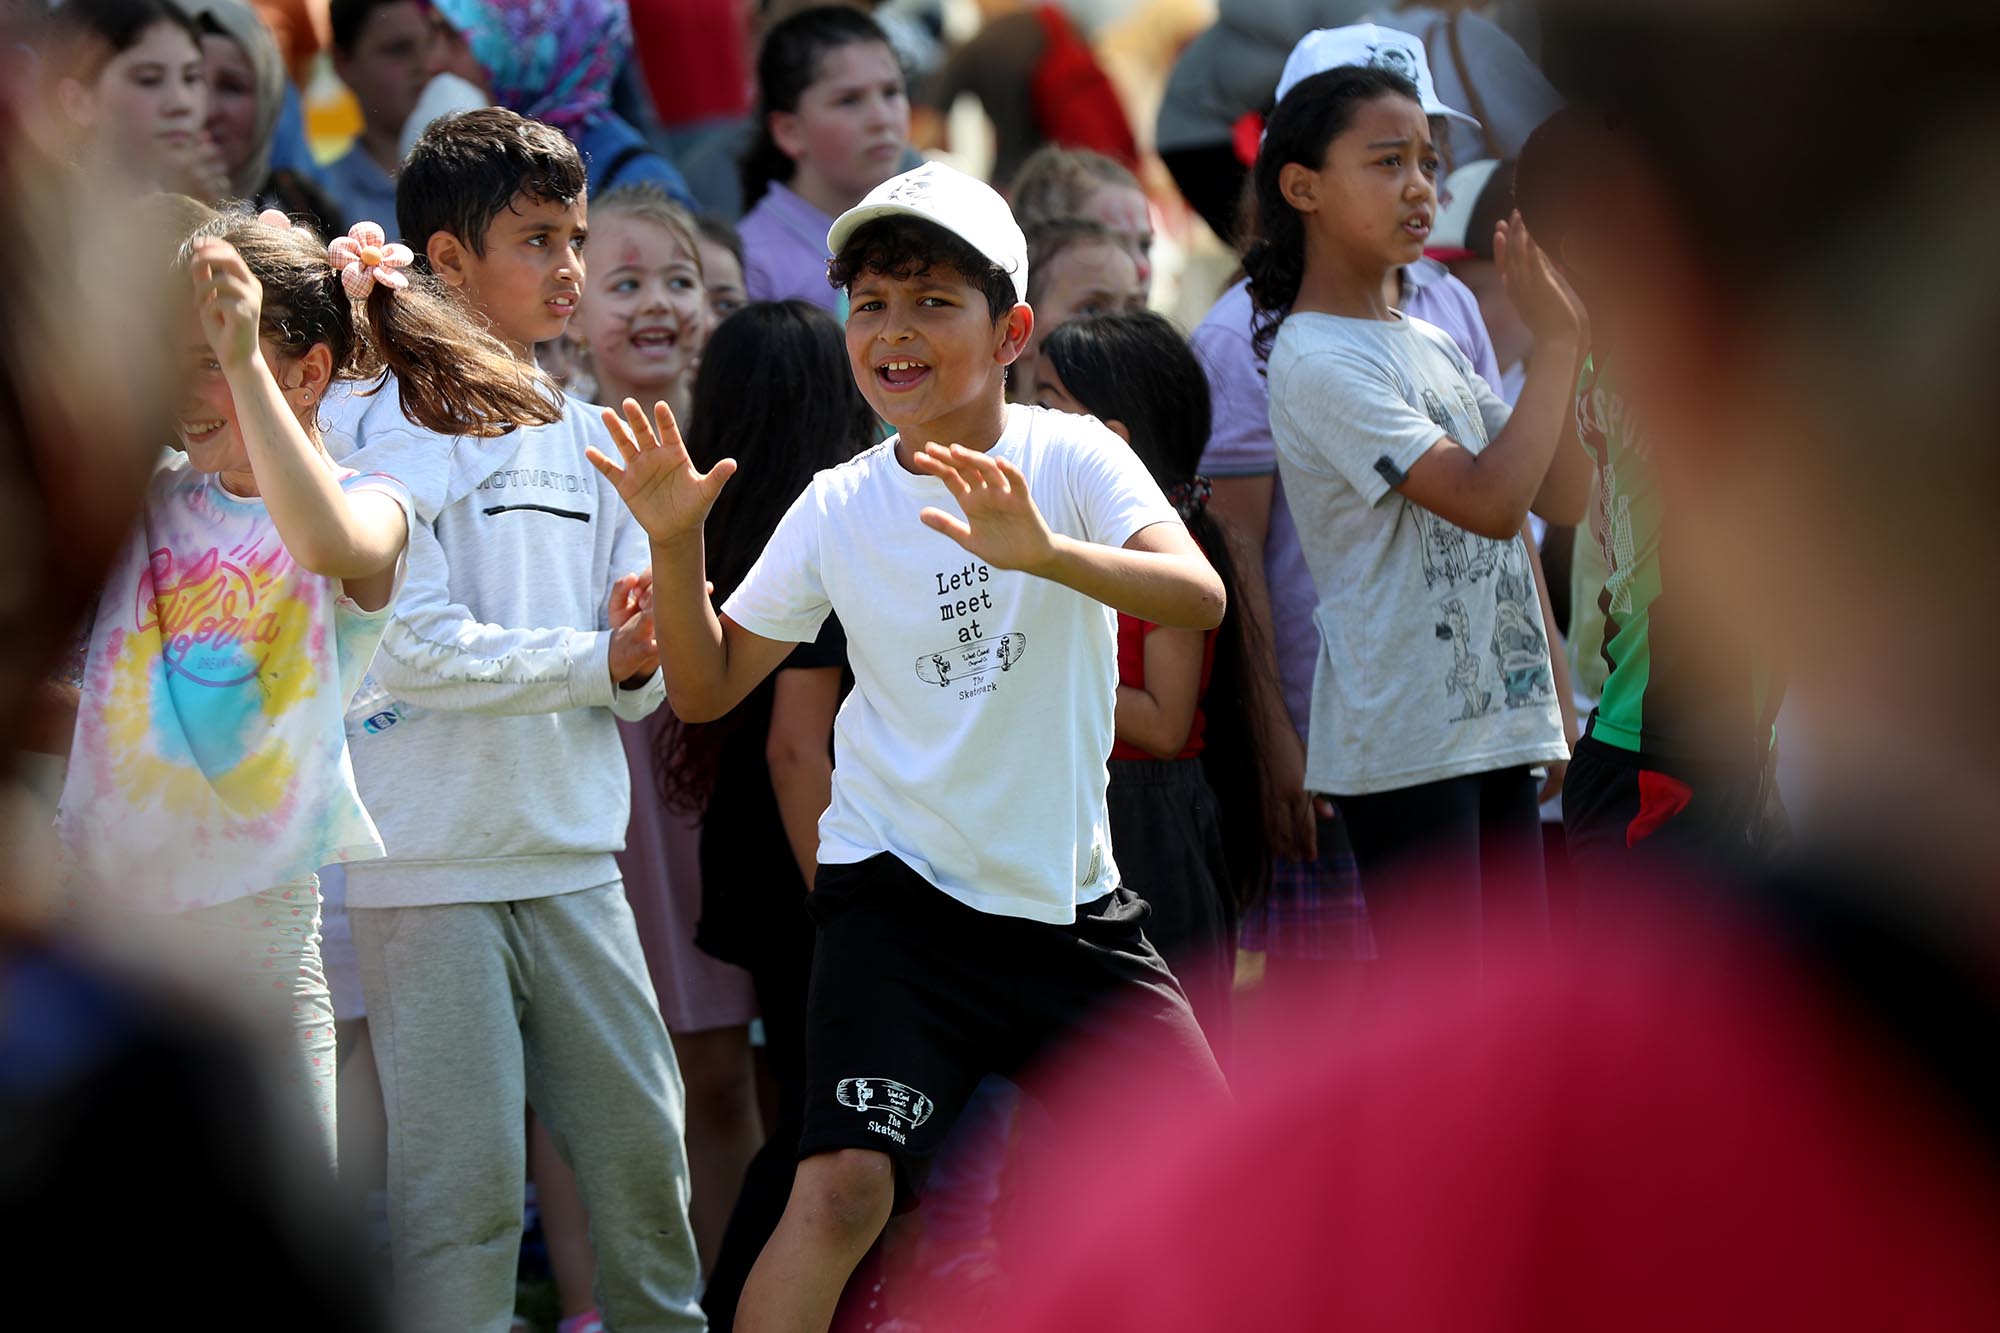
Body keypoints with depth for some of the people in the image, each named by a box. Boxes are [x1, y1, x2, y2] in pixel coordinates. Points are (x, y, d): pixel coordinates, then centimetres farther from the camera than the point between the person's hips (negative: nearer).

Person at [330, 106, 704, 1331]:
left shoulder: (587, 439, 14)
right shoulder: (387, 429, -6)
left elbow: (633, 677, 14)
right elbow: (415, 651, -15)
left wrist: (648, 640, -9)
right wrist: (598, 658, -15)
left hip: (575, 855, 6)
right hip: (431, 866, -6)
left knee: (644, 1147, 6)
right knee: (465, 1184, -5)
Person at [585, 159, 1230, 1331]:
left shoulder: (1070, 457, -6)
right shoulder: (838, 509, -1)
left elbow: (1199, 597, -23)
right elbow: (706, 688, 6)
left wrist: (1045, 553, -40)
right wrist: (675, 541, -10)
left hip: (1068, 893, 1)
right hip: (900, 892, -1)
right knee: (845, 1186, -19)